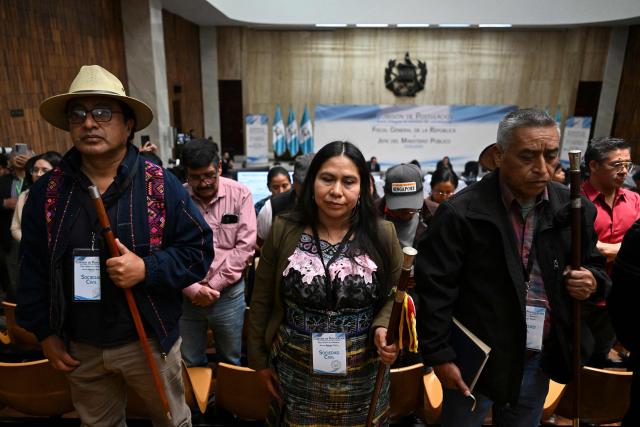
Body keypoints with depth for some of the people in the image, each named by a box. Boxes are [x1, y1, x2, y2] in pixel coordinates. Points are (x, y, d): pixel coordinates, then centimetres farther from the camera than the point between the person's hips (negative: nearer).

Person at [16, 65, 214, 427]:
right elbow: (32, 268, 4)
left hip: (148, 341, -3)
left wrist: (147, 269, -27)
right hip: (79, 347, 3)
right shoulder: (47, 192, -3)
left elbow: (199, 250, -12)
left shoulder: (161, 185, -14)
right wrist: (45, 332, 4)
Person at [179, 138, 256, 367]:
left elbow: (245, 245, -9)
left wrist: (214, 285, -10)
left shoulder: (240, 194, -6)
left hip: (228, 294, 0)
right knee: (190, 364, 15)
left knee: (230, 362, 16)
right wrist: (193, 289, -13)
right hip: (186, 295, 1)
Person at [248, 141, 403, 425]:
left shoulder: (381, 235, -10)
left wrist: (383, 328, -19)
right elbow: (262, 300, -1)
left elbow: (394, 296, 0)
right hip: (295, 370, 0)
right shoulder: (283, 231, -9)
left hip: (361, 373, 1)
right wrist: (258, 358, 3)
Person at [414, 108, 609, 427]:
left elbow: (593, 265, 14)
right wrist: (440, 355, -15)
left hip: (541, 358, 5)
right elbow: (435, 288, -16)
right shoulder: (460, 213, -18)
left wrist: (593, 280, -9)